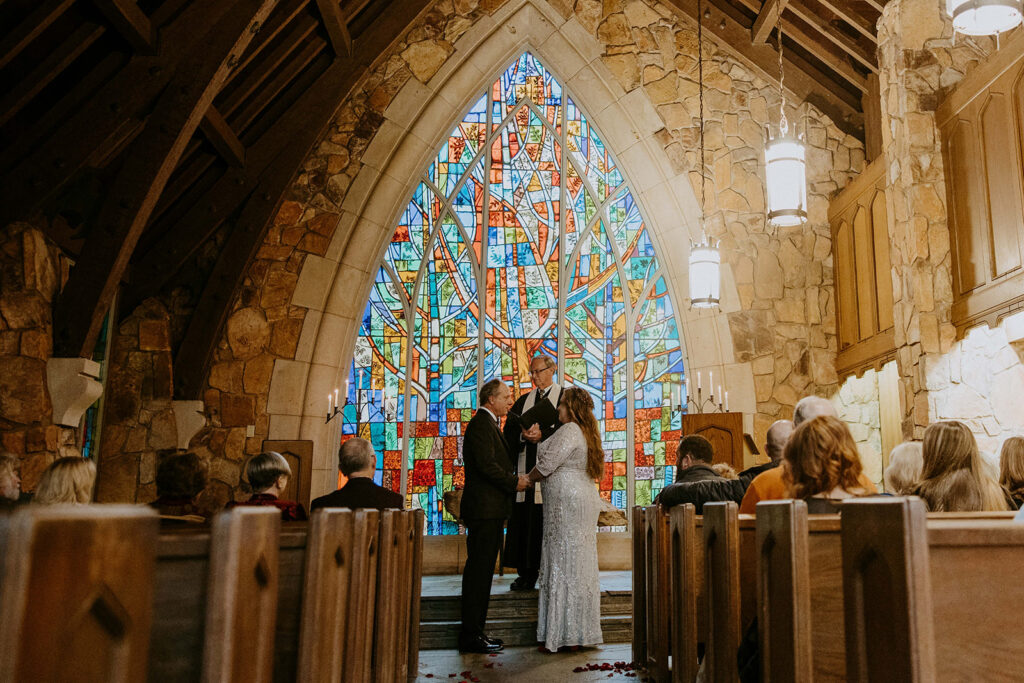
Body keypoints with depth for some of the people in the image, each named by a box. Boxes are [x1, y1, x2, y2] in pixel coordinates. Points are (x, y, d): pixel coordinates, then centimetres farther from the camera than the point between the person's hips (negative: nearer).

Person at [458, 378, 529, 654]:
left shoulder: (490, 424, 20)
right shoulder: (480, 424, -12)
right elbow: (487, 465, -21)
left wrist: (513, 479, 7)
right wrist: (514, 482, -10)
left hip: (491, 509, 11)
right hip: (484, 509, -11)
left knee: (482, 570, 13)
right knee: (478, 571, -7)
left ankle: (475, 631, 20)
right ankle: (471, 636, -1)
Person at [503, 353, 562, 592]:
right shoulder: (523, 401, 19)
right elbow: (509, 432, 10)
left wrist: (542, 435, -16)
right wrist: (524, 435, -10)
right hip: (527, 469, 5)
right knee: (525, 520, 2)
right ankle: (527, 574, 8)